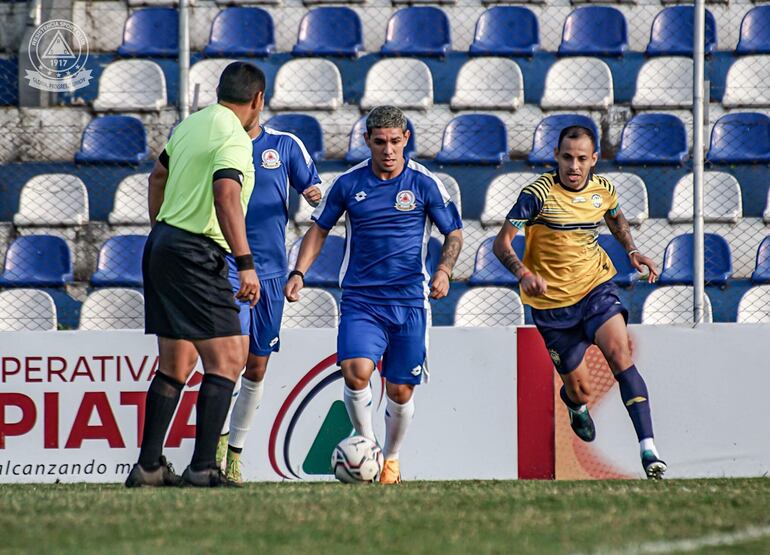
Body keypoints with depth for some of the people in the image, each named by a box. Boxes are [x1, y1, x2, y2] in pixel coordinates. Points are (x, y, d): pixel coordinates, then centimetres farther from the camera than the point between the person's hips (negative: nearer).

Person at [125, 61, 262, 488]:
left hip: (163, 244, 9)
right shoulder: (233, 137, -14)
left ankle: (148, 466, 15)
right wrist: (245, 264, -33)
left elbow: (159, 176, 29)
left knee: (175, 365, 14)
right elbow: (226, 195, -29)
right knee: (226, 359, -9)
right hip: (196, 256, -9)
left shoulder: (191, 124, 14)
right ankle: (202, 467, -15)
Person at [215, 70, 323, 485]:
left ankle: (235, 453, 18)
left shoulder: (285, 146, 6)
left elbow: (313, 191, 9)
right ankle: (220, 434, -11)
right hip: (225, 261, -3)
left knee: (257, 365, 7)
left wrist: (316, 194, -14)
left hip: (270, 269, 3)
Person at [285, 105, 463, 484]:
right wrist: (299, 272, 1)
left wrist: (444, 270, -11)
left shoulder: (425, 183, -1)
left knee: (400, 391, 4)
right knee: (356, 372, -23)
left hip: (409, 300, 0)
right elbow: (320, 228, 14)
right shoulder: (348, 183, 2)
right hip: (360, 300, 0)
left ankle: (391, 459, 29)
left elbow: (454, 233, 7)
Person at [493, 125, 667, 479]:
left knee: (619, 351, -24)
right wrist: (524, 274, -33)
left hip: (595, 287, 2)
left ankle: (648, 448, -28)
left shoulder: (603, 190, 0)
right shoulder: (539, 194, -15)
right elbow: (501, 242, -16)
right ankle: (574, 403, 47)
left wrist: (631, 251, 9)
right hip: (552, 301, -2)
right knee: (579, 389, 4)